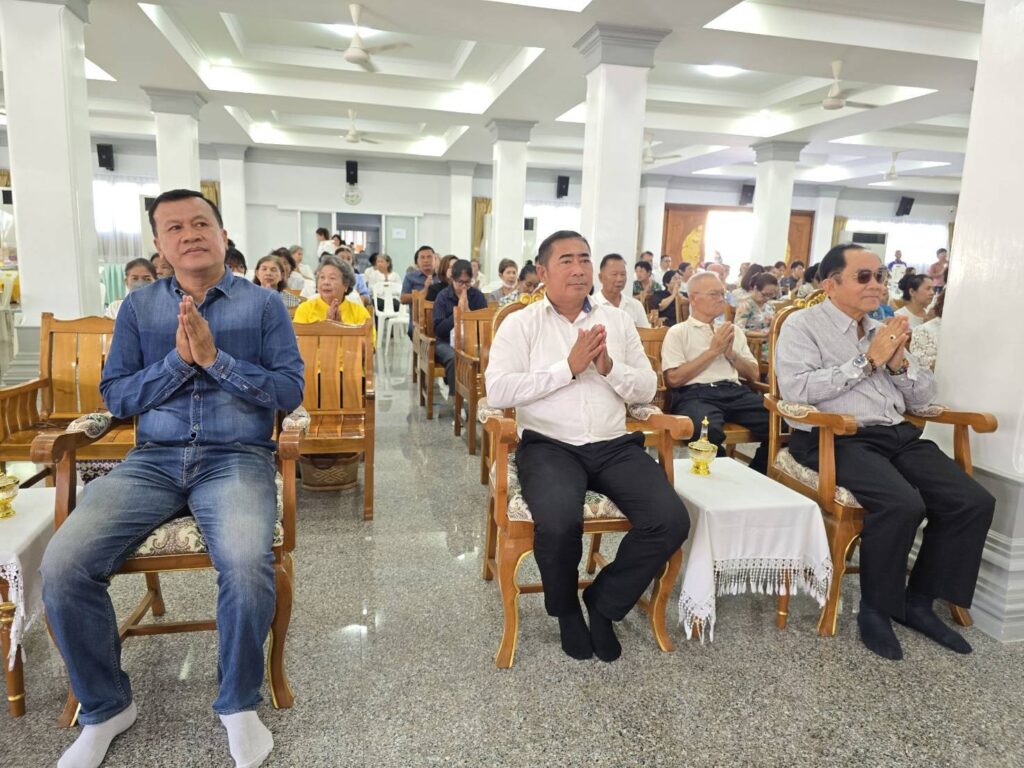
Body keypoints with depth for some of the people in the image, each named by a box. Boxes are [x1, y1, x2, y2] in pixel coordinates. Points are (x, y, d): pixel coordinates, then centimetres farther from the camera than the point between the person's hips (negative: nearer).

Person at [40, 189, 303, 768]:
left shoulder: (264, 305, 8)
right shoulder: (138, 308, 15)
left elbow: (291, 391, -2)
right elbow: (115, 396, 9)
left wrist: (214, 358, -12)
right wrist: (178, 360, -7)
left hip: (237, 458, -3)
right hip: (153, 459, 3)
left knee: (247, 564, -32)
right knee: (62, 566, -19)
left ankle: (239, 704, -2)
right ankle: (106, 707, 9)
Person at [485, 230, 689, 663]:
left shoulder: (617, 321, 15)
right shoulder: (521, 324, 4)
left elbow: (647, 389, 12)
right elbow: (497, 391, -11)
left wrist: (609, 367, -8)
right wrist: (569, 366, -13)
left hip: (615, 445, 4)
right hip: (550, 445, -3)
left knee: (671, 521, -18)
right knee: (559, 520, -33)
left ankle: (604, 602, 9)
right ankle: (565, 607, 4)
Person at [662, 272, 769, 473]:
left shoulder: (734, 331, 26)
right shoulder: (678, 332, 10)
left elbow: (754, 375, 21)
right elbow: (673, 379, -5)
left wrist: (730, 353, 3)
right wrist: (712, 351, -1)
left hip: (735, 392, 5)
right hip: (696, 394, -5)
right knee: (709, 432, -40)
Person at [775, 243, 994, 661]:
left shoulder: (884, 329, 21)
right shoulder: (803, 325, 0)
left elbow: (923, 396, 20)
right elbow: (796, 389, -17)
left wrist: (898, 363, -1)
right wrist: (867, 361, -11)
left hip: (899, 435, 7)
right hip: (836, 439, -7)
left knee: (975, 501, -10)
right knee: (903, 504, -30)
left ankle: (919, 600, 8)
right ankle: (875, 610, -5)